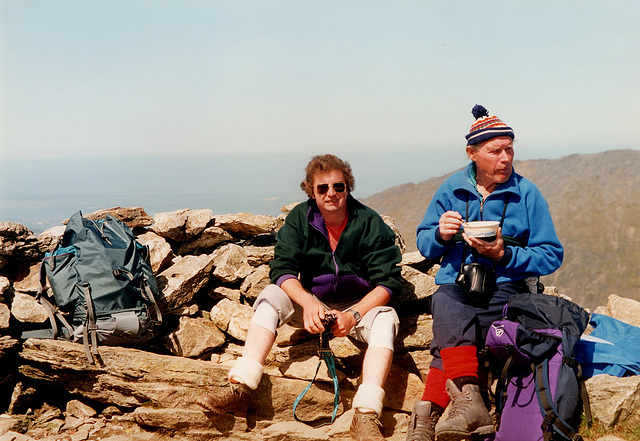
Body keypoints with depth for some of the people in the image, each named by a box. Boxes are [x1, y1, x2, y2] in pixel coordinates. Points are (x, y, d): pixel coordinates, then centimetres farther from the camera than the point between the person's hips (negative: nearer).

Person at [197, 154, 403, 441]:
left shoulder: (369, 223, -10)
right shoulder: (300, 218, -4)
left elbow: (387, 282, -13)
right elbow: (282, 268, -12)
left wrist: (354, 315, -28)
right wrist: (309, 302, -31)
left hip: (359, 306, -1)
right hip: (311, 303, 2)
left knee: (386, 317, -32)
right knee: (271, 295, -24)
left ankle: (366, 415, -41)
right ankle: (240, 389, -33)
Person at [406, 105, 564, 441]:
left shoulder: (527, 193, 4)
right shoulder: (452, 189, 10)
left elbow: (552, 256, 1)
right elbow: (424, 245, 15)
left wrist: (505, 255, -14)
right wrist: (441, 235, -9)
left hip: (507, 286, -1)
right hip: (455, 284, 2)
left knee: (451, 341, -31)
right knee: (449, 311, -36)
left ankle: (429, 412, -28)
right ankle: (469, 401, -44)